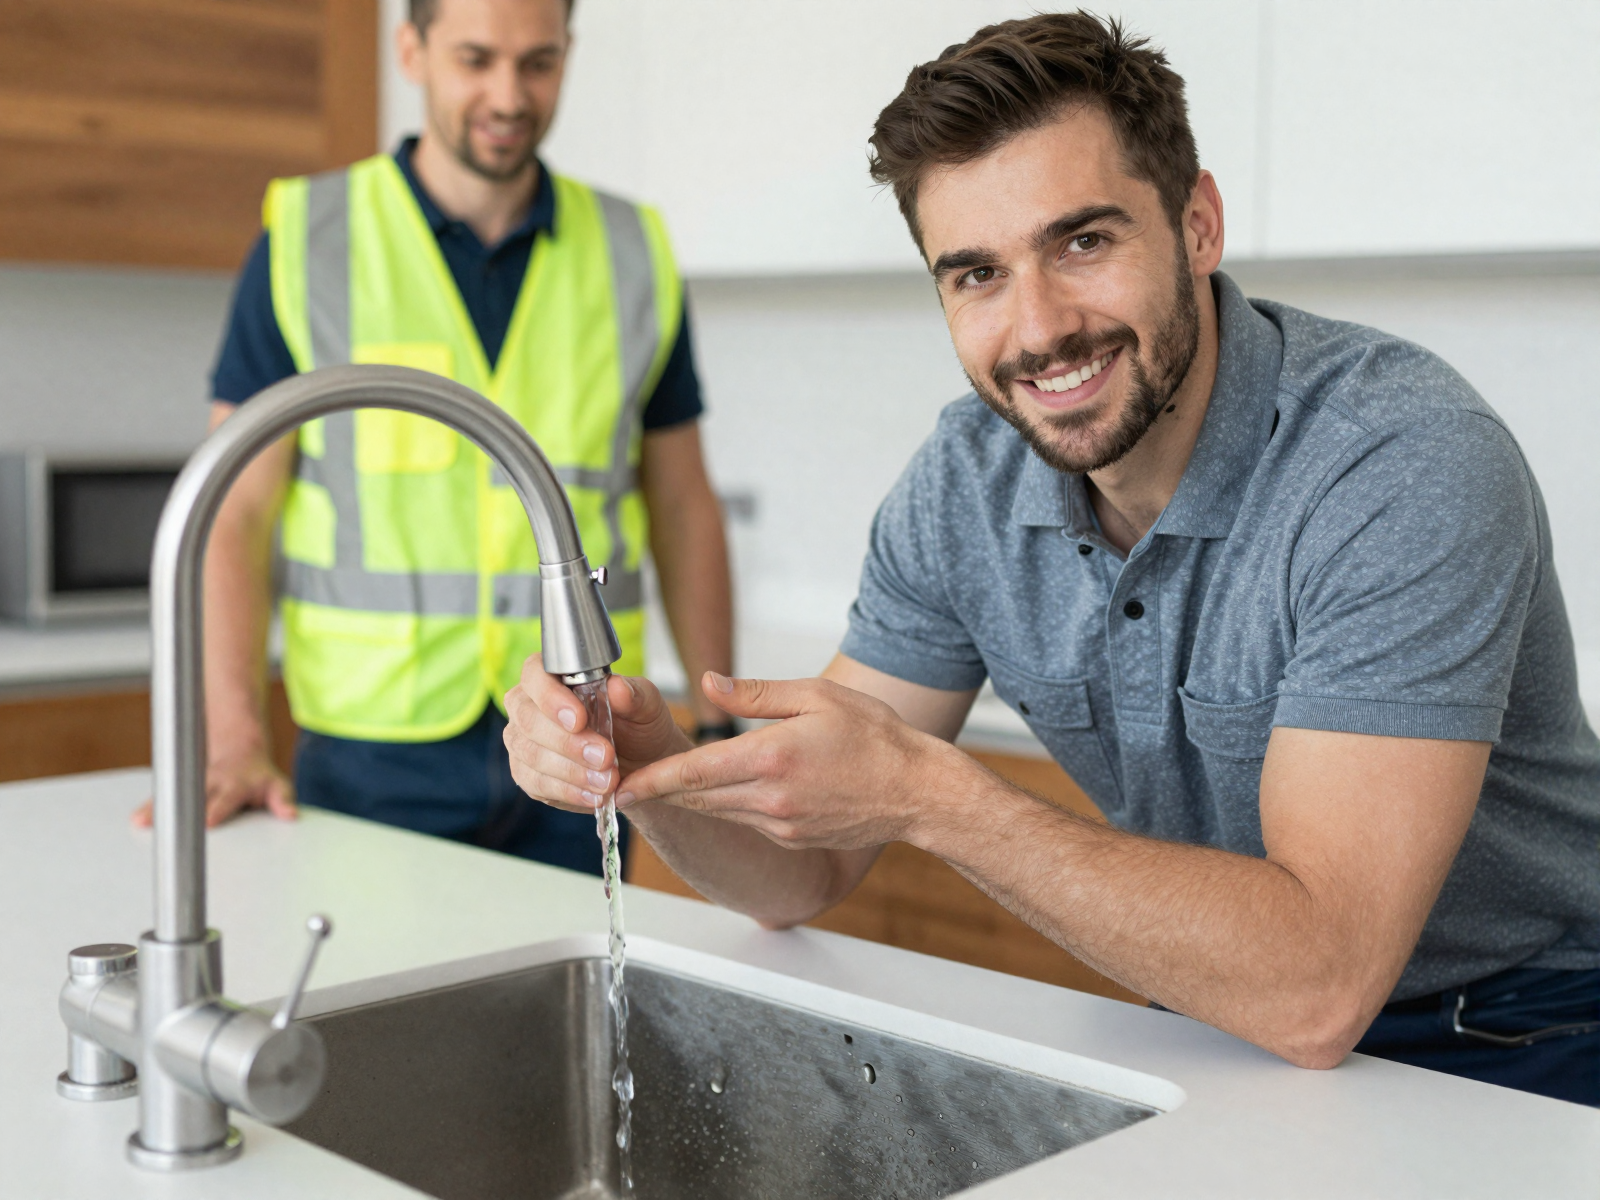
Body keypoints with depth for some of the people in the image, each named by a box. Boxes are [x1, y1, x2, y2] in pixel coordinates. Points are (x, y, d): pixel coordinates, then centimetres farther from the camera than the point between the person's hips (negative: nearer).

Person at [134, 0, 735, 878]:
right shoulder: (304, 242, -1)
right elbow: (237, 514, -3)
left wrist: (718, 731, 5)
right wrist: (235, 741, -14)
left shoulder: (633, 256, 6)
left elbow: (683, 508, 11)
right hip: (372, 754, -2)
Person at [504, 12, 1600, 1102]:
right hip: (1216, 1018, 4)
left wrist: (926, 795, -35)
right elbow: (805, 872, -3)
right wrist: (653, 770, -24)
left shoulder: (1406, 469, -27)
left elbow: (1314, 986, -32)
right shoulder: (964, 488, -8)